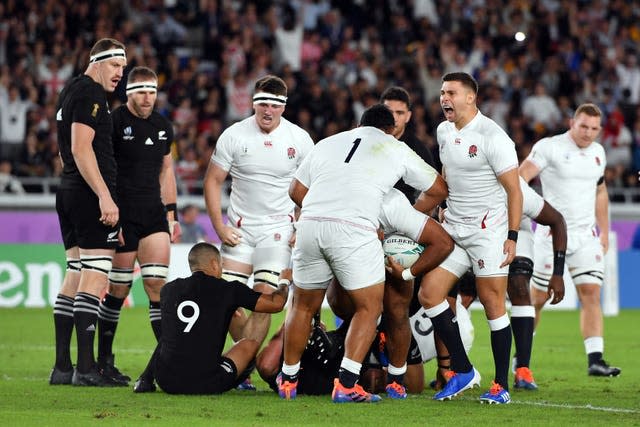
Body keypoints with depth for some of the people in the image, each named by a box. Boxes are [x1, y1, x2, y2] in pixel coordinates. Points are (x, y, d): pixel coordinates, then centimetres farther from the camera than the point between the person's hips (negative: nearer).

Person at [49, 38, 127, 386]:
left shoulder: (71, 91, 20)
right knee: (95, 278, -10)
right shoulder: (90, 93, -11)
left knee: (75, 276, 11)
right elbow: (81, 149, -19)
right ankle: (85, 368, -14)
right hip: (90, 192, -10)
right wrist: (105, 198, -23)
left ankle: (62, 367, 10)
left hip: (68, 192, 10)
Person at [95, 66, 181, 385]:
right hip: (122, 215, -5)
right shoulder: (114, 122, -7)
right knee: (119, 288, -2)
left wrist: (172, 214, 17)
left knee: (157, 283, -2)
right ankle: (103, 361, 8)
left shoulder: (163, 127, 13)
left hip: (153, 214, 5)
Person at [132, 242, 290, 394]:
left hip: (166, 383, 4)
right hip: (206, 385, -4)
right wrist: (284, 282, 28)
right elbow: (276, 303, 3)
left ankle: (145, 380, 25)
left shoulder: (168, 290, 8)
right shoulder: (227, 290, -3)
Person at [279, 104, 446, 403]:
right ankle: (346, 384, -6)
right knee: (369, 307, 7)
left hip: (310, 224, 4)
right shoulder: (397, 150, 18)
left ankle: (288, 380, 28)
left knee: (304, 306, 19)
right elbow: (439, 189, 27)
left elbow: (296, 191, 24)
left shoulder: (327, 143, 25)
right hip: (354, 231, -4)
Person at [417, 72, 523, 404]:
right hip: (454, 228, 8)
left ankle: (501, 385, 4)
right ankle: (462, 371, 9)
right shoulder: (444, 132, 9)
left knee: (493, 304, -5)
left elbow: (514, 190, -12)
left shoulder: (492, 137, -14)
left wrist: (512, 237, -15)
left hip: (489, 228, -8)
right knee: (428, 294, -1)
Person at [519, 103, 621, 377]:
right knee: (538, 298, 2)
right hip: (553, 234, -5)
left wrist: (604, 232, 22)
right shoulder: (549, 148, -10)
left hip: (586, 235, 5)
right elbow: (519, 179, -19)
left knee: (591, 294, -8)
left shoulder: (597, 152, 10)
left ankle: (595, 360, -13)